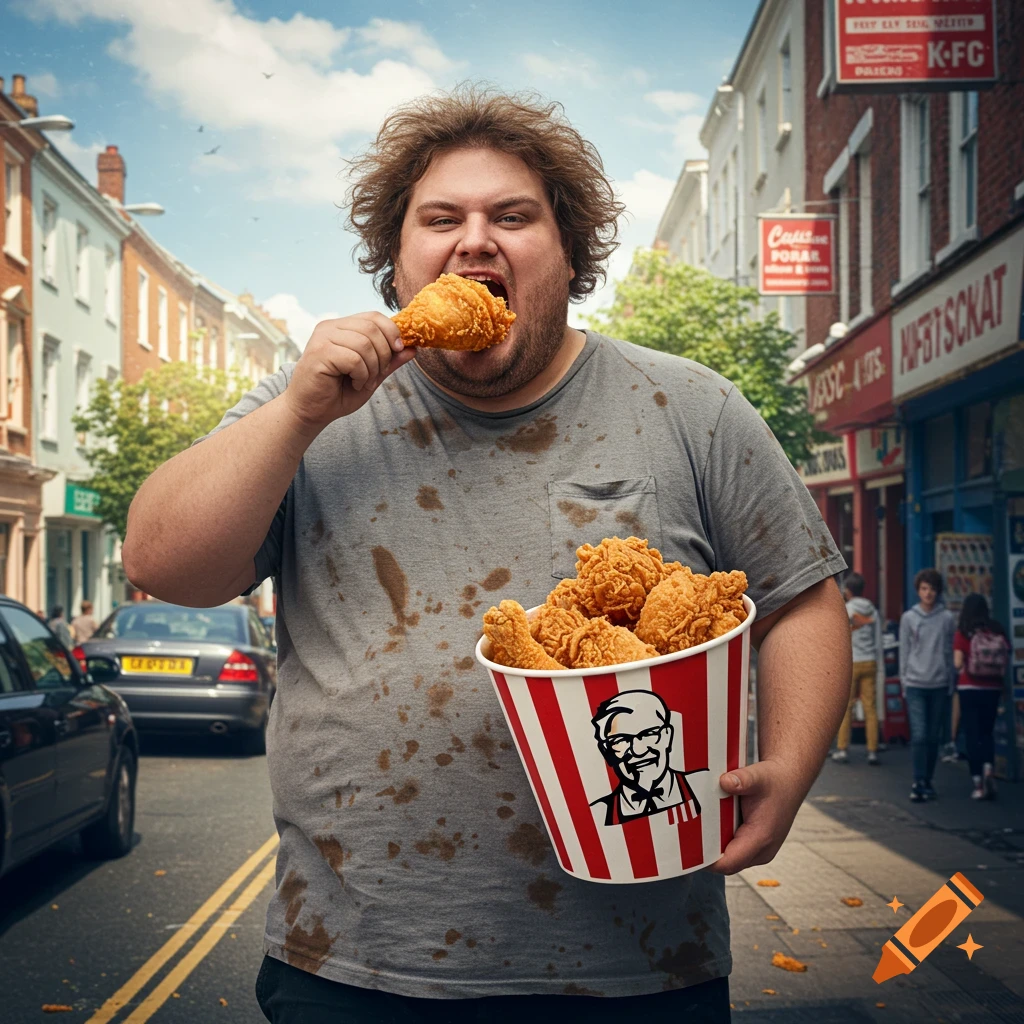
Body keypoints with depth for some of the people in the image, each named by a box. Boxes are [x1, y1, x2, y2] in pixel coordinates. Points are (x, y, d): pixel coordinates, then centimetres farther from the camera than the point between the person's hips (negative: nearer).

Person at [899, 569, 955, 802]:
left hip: (939, 685, 1)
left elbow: (951, 652, 7)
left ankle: (927, 781, 17)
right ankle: (918, 782, -5)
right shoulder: (908, 618, 4)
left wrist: (951, 684, 4)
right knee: (919, 735, -10)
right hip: (915, 684, -1)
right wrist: (904, 682, 3)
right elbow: (904, 652, 6)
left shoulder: (947, 619, 4)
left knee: (933, 737, 6)